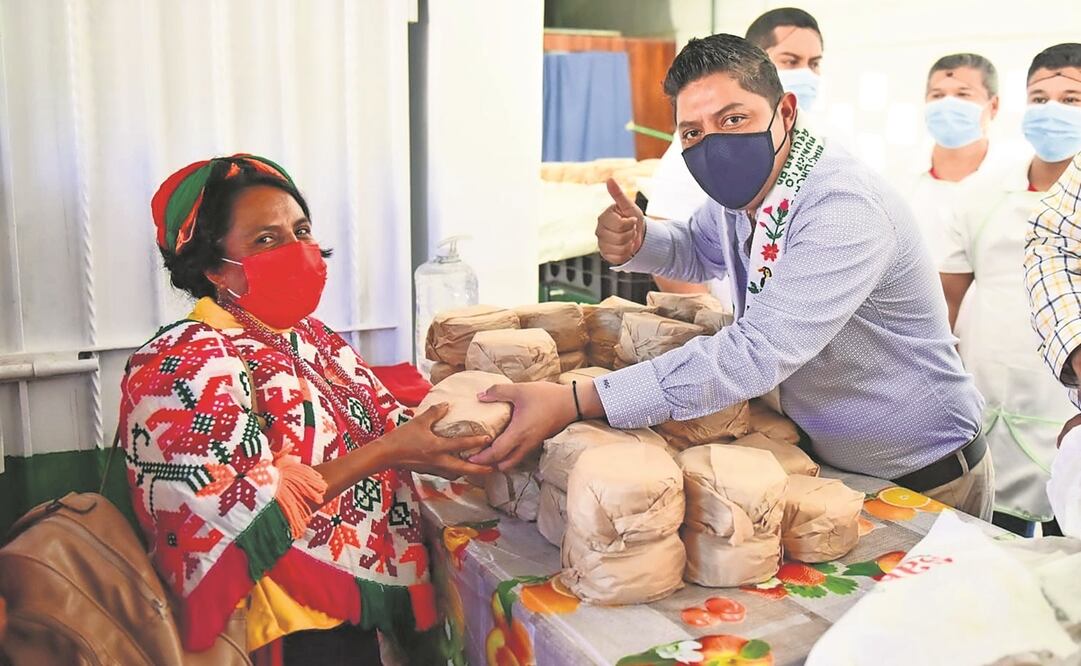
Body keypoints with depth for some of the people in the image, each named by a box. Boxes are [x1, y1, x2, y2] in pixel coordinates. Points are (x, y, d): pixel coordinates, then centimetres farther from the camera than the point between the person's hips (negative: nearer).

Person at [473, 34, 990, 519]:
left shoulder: (845, 209, -32)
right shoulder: (745, 185, -6)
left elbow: (756, 354, -40)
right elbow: (701, 250, 16)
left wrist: (575, 402, -44)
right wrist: (635, 242, -9)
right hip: (823, 462, 7)